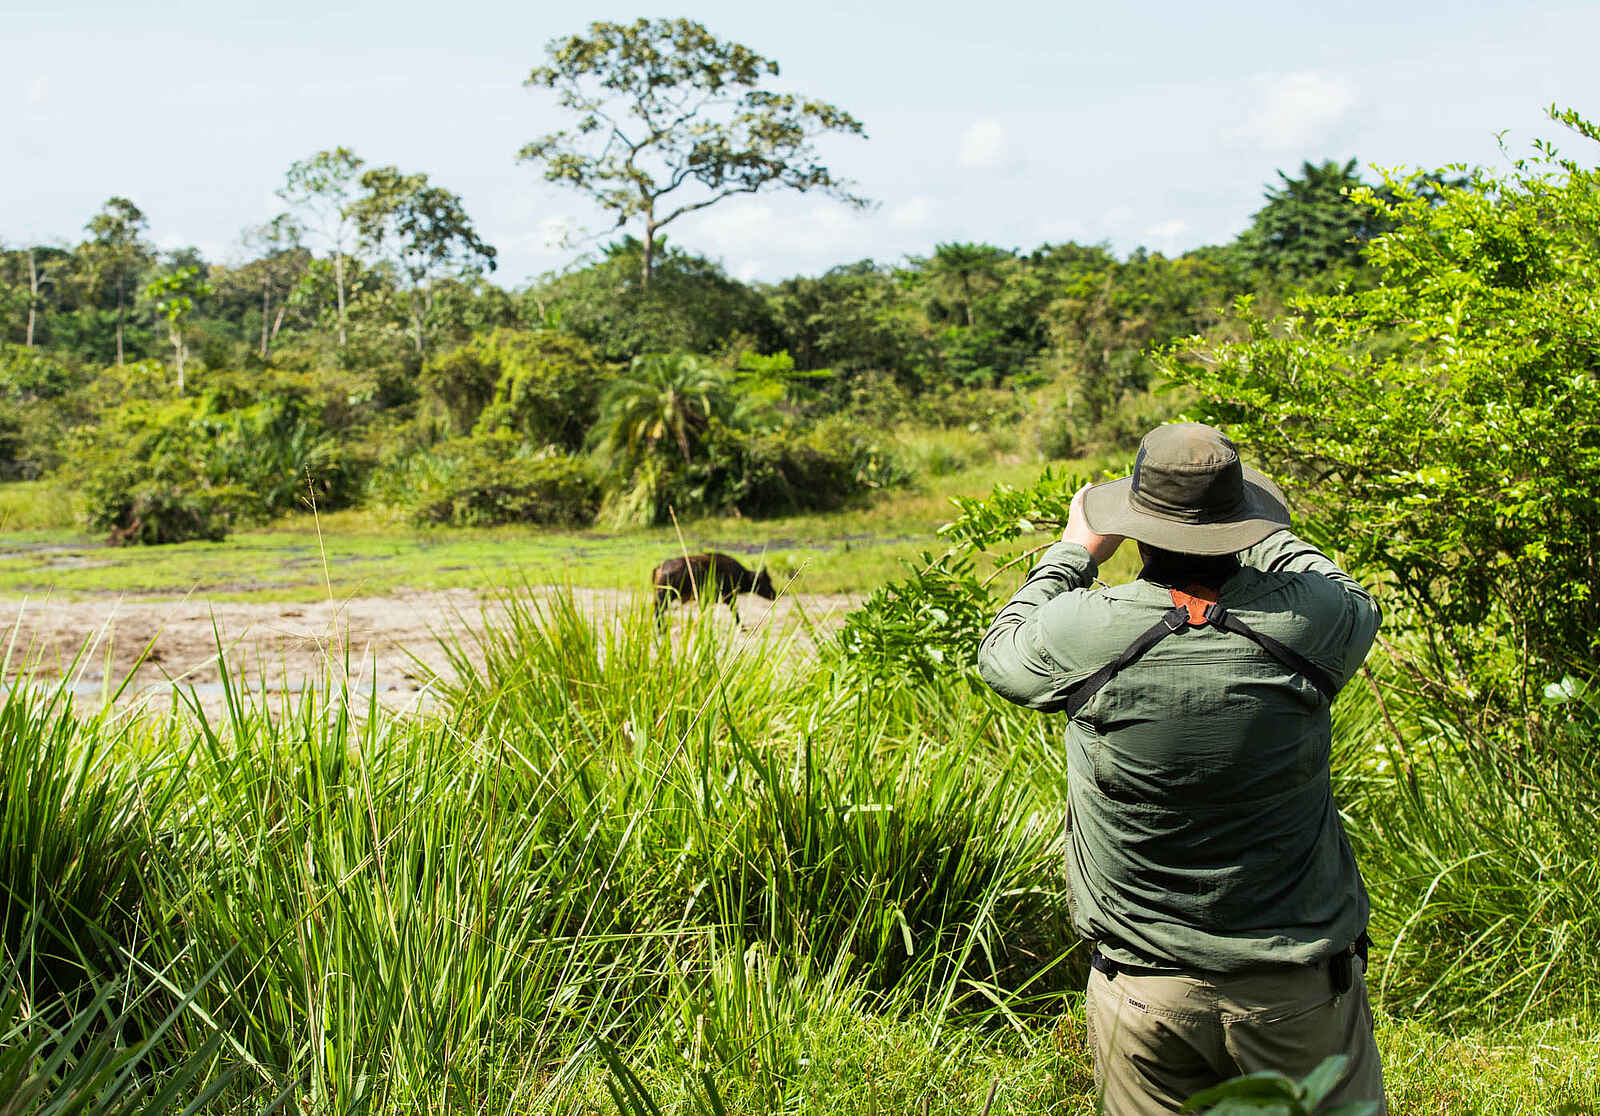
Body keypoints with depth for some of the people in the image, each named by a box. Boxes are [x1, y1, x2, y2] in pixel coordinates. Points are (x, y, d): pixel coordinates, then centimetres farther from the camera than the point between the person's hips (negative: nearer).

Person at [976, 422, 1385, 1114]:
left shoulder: (1085, 630, -15)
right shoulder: (1303, 621, -12)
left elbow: (1000, 651, 9)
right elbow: (1358, 603, 14)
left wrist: (1077, 549, 20)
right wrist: (1260, 536, 26)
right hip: (1299, 982, 1)